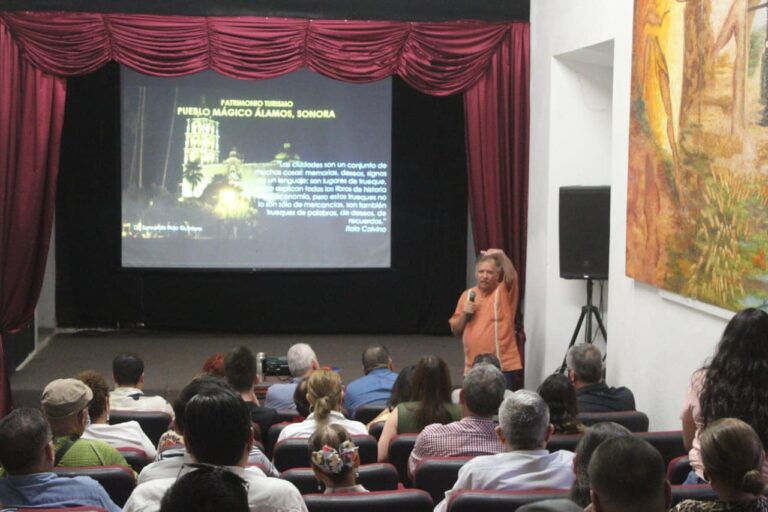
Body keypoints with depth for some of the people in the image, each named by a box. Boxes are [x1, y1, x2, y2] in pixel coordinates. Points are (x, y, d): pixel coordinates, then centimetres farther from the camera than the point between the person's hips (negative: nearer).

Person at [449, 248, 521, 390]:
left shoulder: (504, 293, 0)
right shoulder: (467, 295, 12)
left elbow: (511, 276, -24)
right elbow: (456, 332, 16)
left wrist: (501, 255, -38)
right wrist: (464, 315, -3)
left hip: (504, 367, -4)